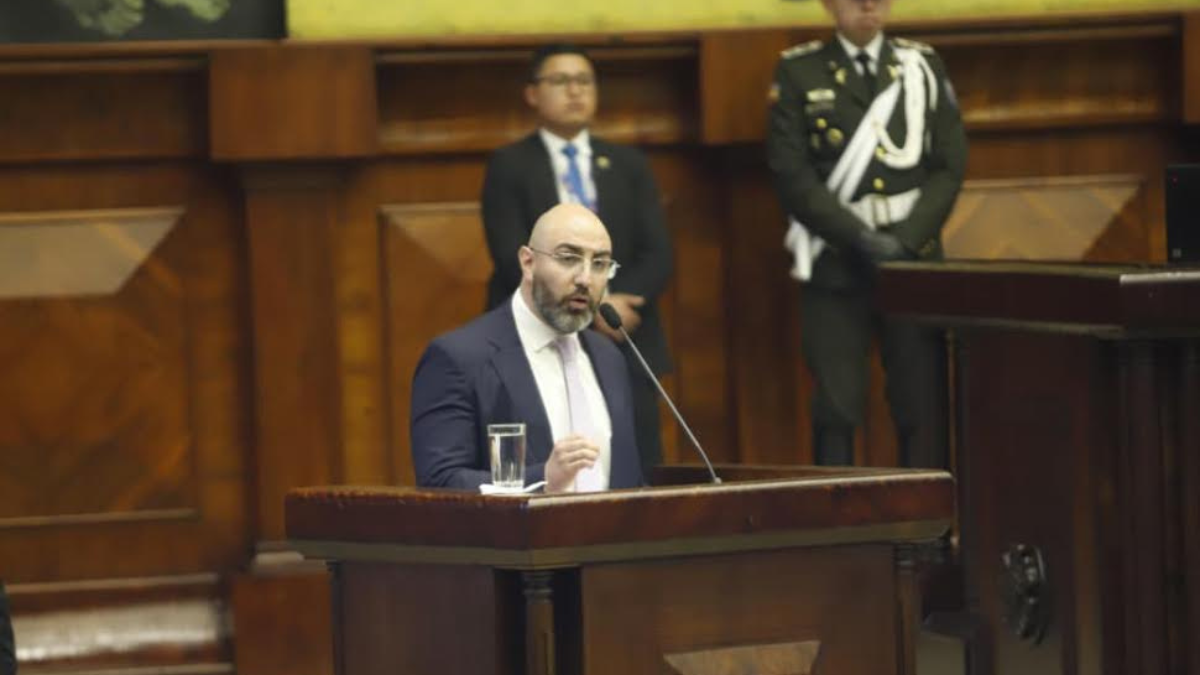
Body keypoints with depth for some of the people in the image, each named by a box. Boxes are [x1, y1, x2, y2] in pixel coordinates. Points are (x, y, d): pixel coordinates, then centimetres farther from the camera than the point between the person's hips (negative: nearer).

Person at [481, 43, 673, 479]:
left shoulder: (629, 165, 16)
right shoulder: (509, 166, 5)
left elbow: (657, 256, 7)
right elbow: (514, 259, -6)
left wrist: (615, 306, -13)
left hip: (625, 345, 4)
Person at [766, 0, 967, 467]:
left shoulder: (923, 66, 11)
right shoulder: (798, 73, 4)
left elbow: (950, 166, 6)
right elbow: (790, 173, -4)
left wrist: (905, 241, -8)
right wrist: (862, 240, -12)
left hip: (914, 257, 2)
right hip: (835, 265, -2)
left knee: (924, 406, 0)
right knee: (837, 410, -4)